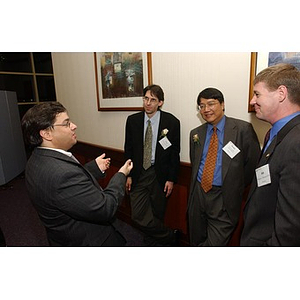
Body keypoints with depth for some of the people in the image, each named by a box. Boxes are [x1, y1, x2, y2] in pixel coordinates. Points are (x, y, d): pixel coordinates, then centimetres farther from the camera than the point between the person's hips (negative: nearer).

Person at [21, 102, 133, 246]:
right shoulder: (61, 173, -37)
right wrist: (121, 175, -18)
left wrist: (95, 167, 4)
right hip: (86, 241, -8)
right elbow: (106, 209, -31)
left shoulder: (38, 159, -6)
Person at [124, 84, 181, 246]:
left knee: (157, 215, 12)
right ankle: (171, 236, 20)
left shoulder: (172, 122, -6)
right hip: (139, 174, 2)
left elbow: (175, 153, -3)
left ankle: (151, 243, 38)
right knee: (138, 215, -2)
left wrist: (171, 179, -5)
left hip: (160, 175, -1)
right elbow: (128, 149, 6)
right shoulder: (132, 120, 1)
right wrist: (129, 175, 3)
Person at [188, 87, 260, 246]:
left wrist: (237, 187, 0)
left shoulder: (243, 129, -6)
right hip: (198, 195, 5)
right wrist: (194, 189, 11)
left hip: (224, 199, -4)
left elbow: (253, 162, -3)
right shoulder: (195, 133, 9)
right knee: (196, 242, 18)